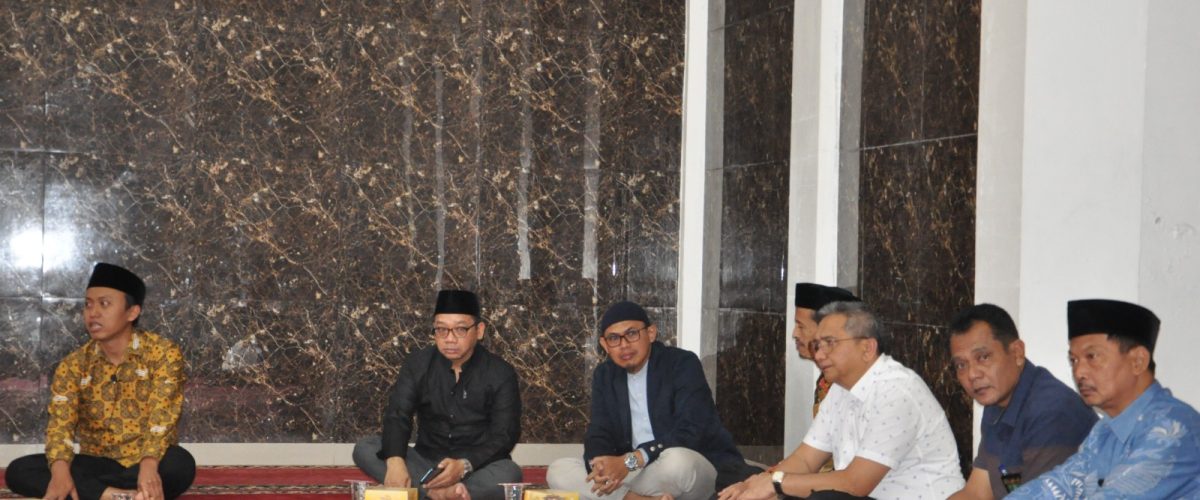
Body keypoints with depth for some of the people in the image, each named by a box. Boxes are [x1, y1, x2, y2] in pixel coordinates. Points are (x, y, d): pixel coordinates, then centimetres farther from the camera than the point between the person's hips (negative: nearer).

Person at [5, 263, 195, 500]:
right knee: (19, 471, -22)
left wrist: (149, 465, -39)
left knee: (181, 464, -37)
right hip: (97, 464, 4)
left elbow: (162, 417, -19)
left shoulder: (164, 353, -7)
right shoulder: (73, 365, 2)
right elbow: (61, 421, -11)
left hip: (144, 463, -3)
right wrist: (60, 470, -33)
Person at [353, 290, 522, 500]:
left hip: (478, 468, -2)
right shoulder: (418, 364, 0)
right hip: (426, 463, 3)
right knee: (364, 449, -21)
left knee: (508, 474, -36)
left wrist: (464, 465, -31)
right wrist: (395, 461, -32)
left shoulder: (501, 373, -6)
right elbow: (397, 416, -10)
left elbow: (504, 435, -12)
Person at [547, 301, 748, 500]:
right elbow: (599, 432, 1)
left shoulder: (683, 364, -11)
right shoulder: (604, 375, 8)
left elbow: (690, 431, -22)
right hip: (637, 474, 6)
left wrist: (631, 461, -32)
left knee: (676, 461, -41)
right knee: (558, 471, -12)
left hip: (697, 469, -6)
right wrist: (599, 464, -25)